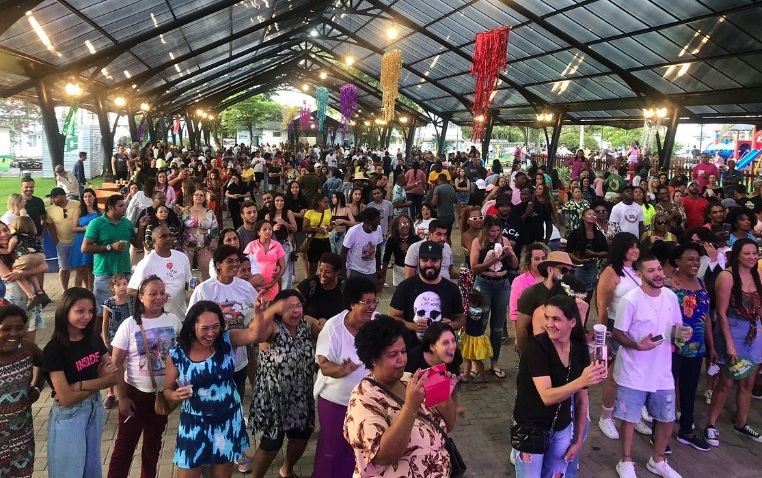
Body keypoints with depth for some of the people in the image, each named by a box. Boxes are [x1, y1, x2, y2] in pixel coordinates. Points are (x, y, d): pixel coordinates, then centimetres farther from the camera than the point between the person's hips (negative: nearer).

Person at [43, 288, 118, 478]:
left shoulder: (94, 339, -4)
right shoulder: (54, 349, -20)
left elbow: (114, 377, -4)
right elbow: (66, 398, -23)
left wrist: (81, 385, -17)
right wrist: (101, 379, -15)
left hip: (95, 409, 5)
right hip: (69, 416, -5)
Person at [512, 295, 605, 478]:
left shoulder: (580, 351, -5)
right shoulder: (536, 346, -21)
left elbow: (581, 400, 5)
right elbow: (547, 396, -29)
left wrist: (579, 439, 7)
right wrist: (582, 381, -42)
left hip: (562, 430, 5)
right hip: (531, 428, -4)